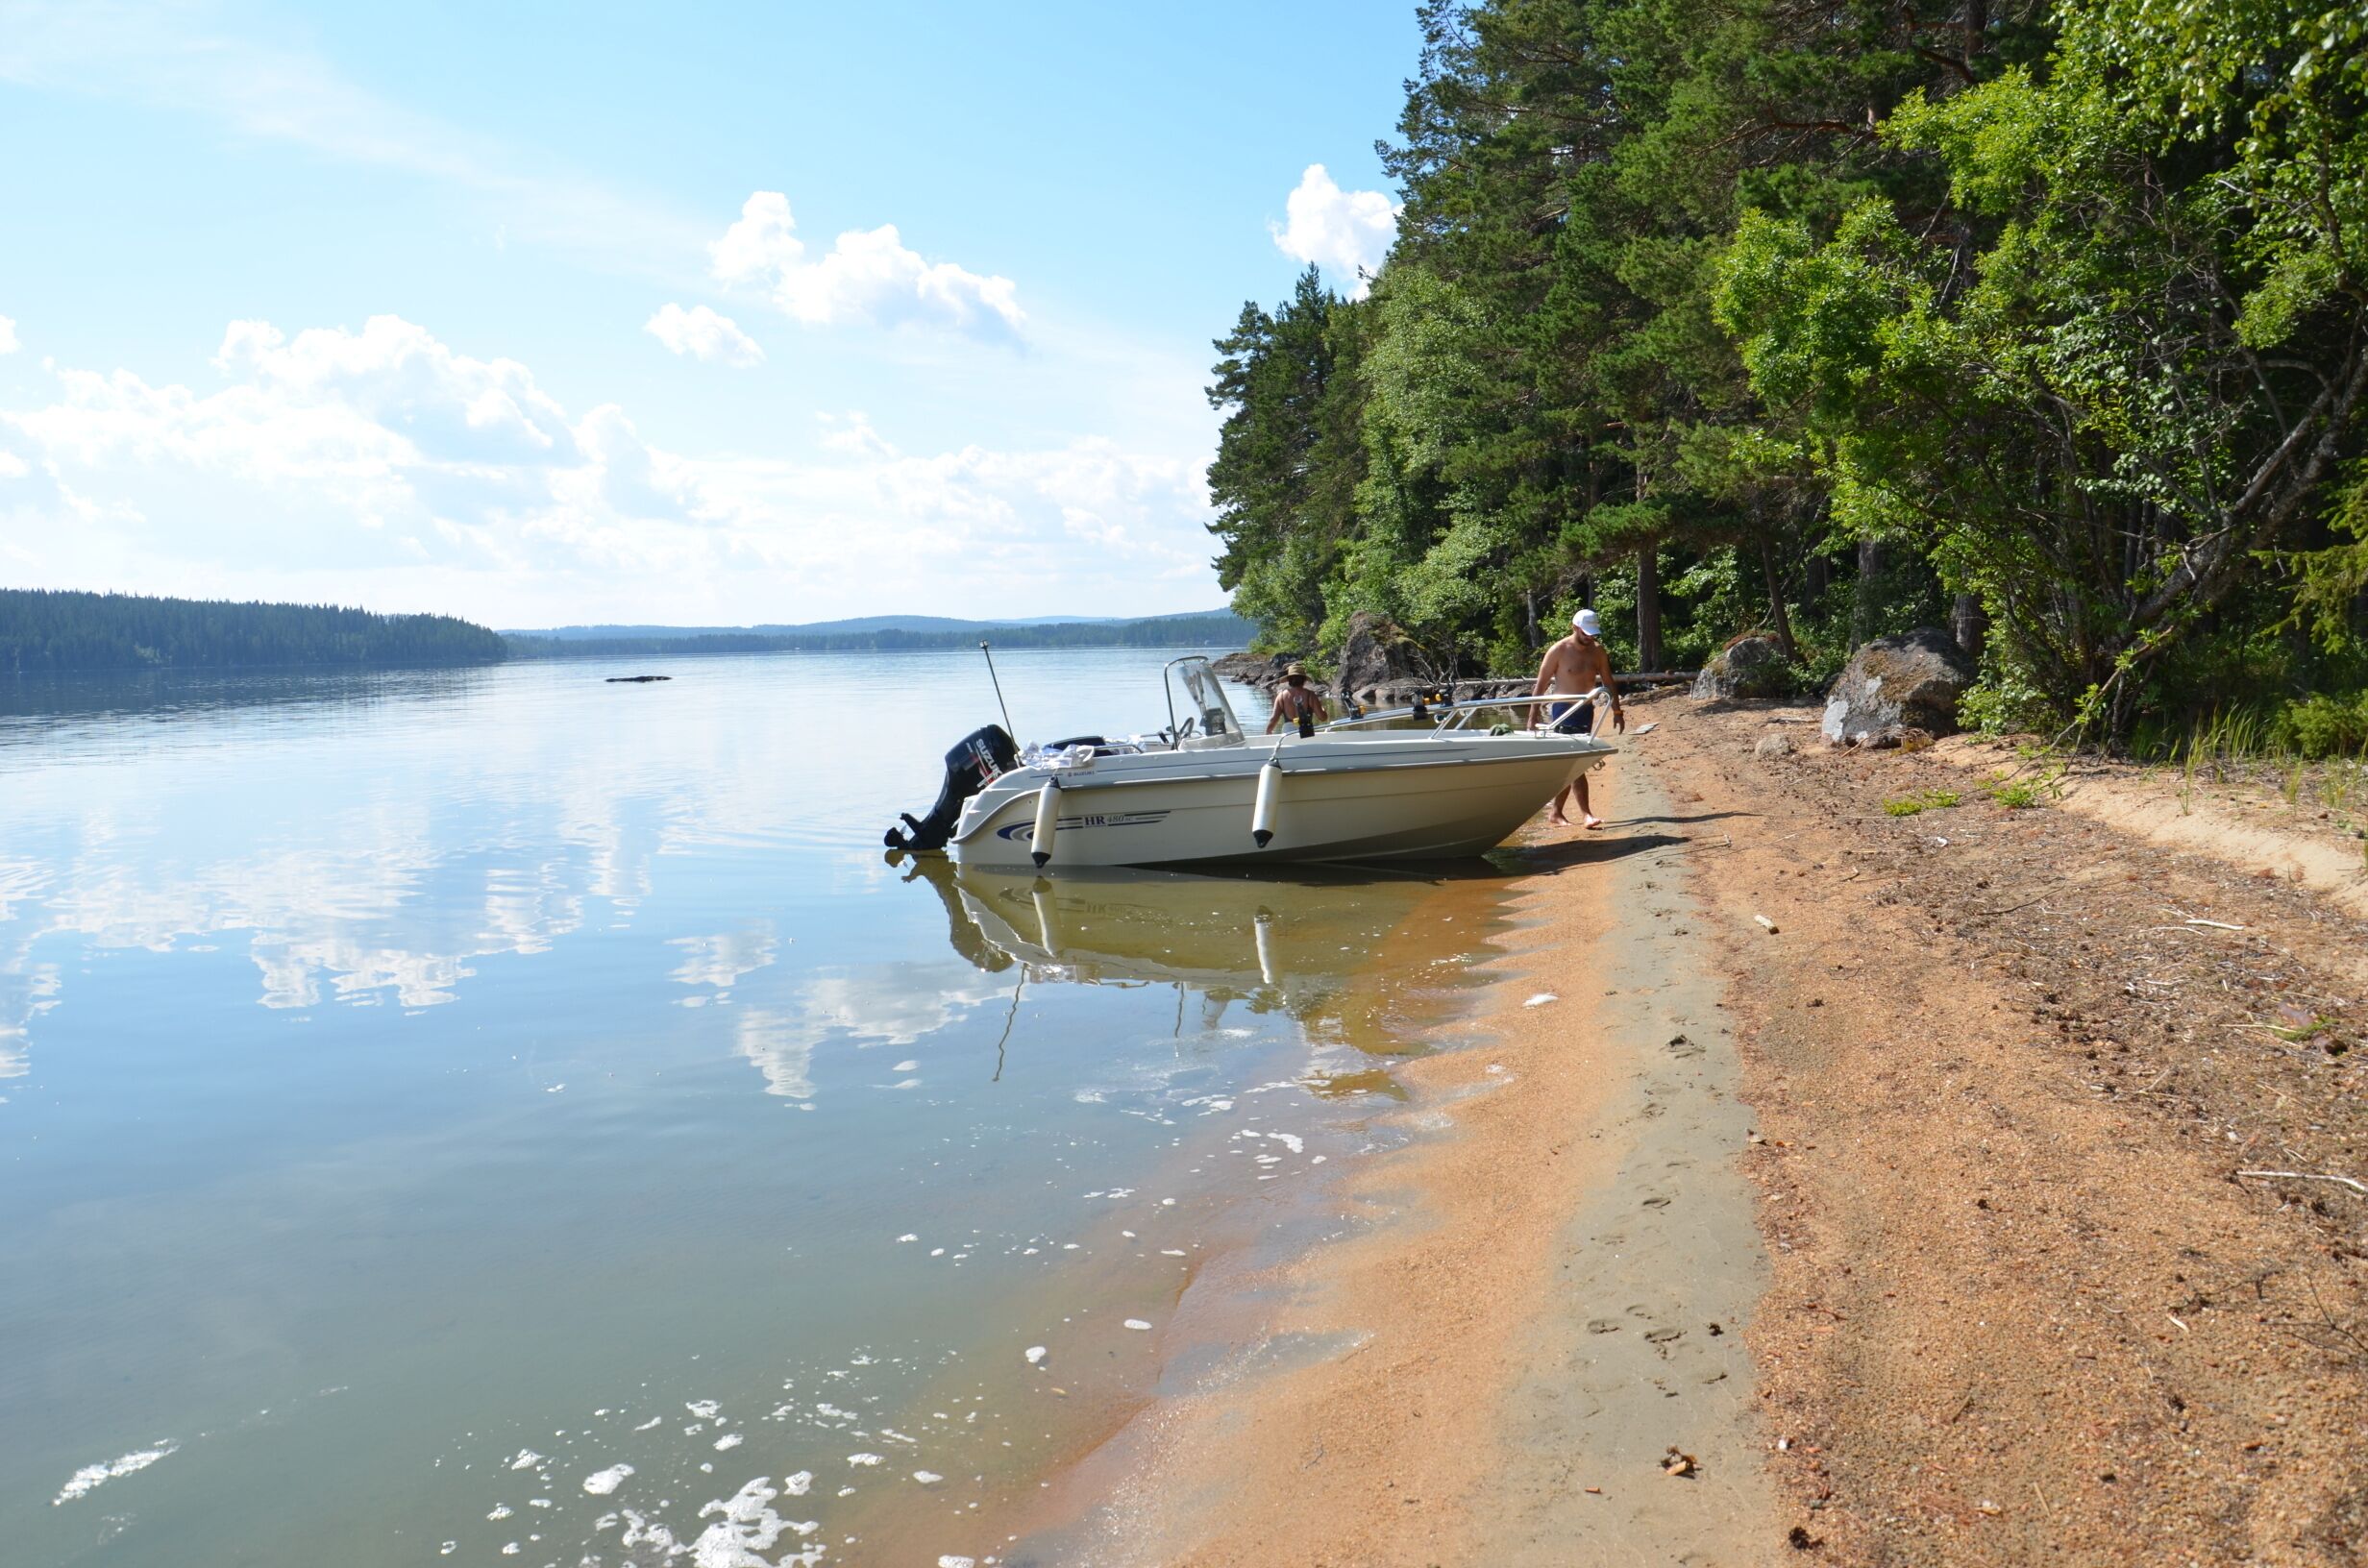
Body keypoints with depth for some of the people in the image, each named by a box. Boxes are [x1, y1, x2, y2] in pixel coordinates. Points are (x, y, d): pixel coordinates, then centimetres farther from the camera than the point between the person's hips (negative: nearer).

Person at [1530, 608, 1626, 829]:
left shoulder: (1597, 651, 5)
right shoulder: (1559, 651, -9)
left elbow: (1608, 683, 14)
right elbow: (1541, 684, -6)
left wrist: (1617, 712, 12)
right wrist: (1533, 715, -9)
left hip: (1586, 711, 6)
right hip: (1563, 711, -6)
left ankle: (1556, 812, 18)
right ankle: (1585, 814, -15)